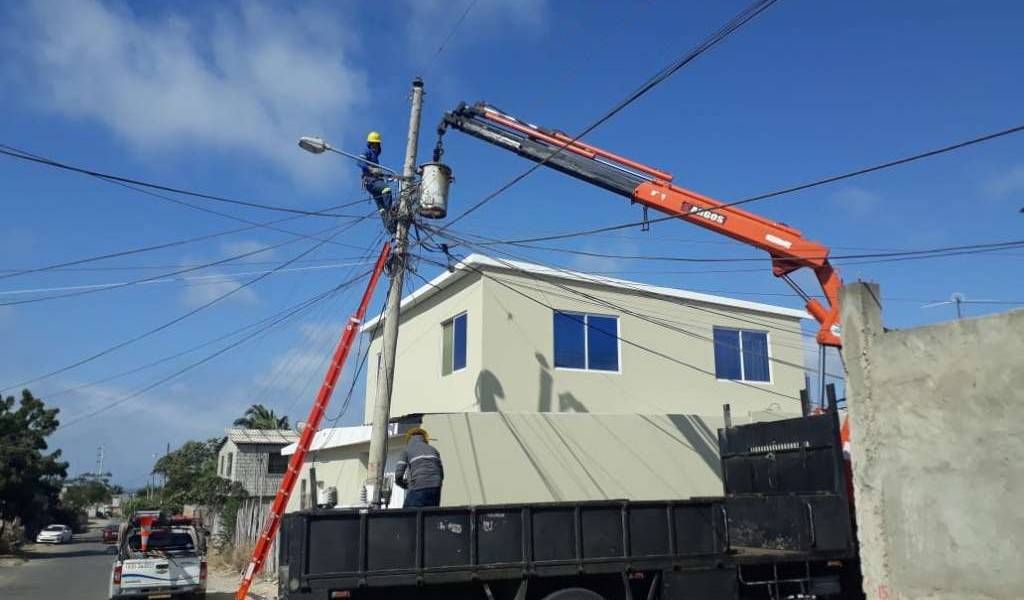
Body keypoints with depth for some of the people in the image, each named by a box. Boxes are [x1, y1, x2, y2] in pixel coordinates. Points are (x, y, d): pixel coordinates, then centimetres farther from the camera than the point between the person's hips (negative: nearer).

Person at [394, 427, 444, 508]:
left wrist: (405, 485, 22)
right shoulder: (433, 449, 23)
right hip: (435, 488, 4)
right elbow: (441, 474, 17)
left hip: (419, 489, -4)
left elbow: (398, 475, 3)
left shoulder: (407, 450, 13)